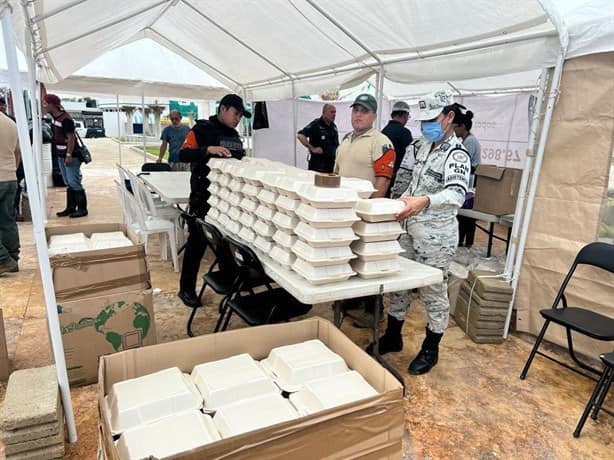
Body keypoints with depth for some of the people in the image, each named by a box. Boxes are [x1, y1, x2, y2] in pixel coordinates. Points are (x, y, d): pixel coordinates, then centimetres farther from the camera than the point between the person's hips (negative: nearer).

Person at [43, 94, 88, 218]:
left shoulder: (65, 119, -18)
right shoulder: (54, 116, 7)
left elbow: (71, 138, -20)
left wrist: (69, 155, -22)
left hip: (70, 155, -9)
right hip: (61, 155, 9)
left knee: (74, 183, -7)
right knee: (68, 184, 13)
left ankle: (82, 209, -1)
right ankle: (70, 208, 19)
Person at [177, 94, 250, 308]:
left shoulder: (234, 134, 15)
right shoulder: (202, 129, -6)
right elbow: (183, 154, -18)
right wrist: (208, 149, -32)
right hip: (204, 196, -6)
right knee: (197, 242, -1)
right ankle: (186, 289, 12)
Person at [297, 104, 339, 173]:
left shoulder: (334, 126, 13)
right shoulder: (316, 124, -8)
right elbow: (300, 136, -18)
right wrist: (312, 149, -20)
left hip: (331, 163, 7)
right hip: (317, 164, -6)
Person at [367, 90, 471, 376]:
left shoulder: (456, 154, -17)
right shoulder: (426, 146, 10)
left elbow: (456, 194, -35)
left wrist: (424, 202, -52)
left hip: (436, 236, -8)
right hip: (409, 229, 8)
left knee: (434, 292, 6)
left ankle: (430, 349, 24)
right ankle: (392, 337, 32)